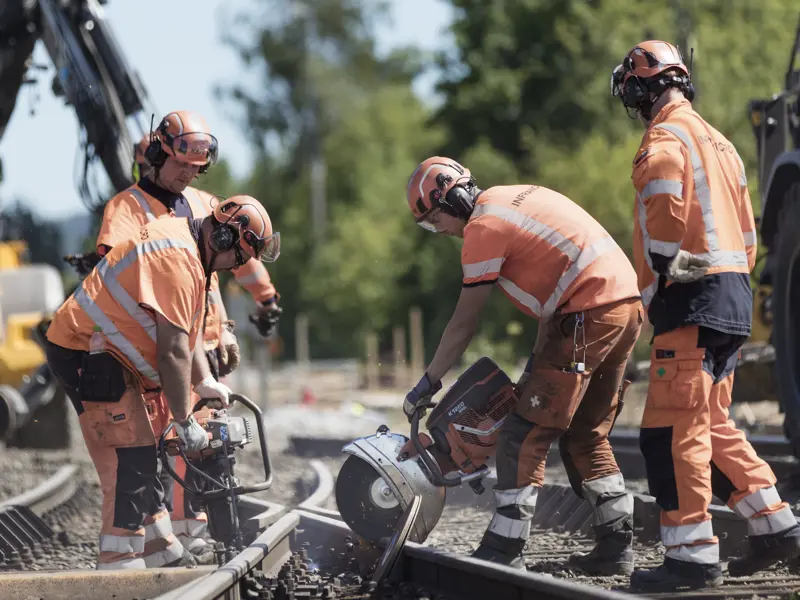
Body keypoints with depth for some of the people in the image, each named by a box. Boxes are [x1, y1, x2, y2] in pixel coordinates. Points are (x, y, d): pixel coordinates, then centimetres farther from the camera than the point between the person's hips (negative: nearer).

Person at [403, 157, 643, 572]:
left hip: (588, 316, -9)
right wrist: (538, 359, 24)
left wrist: (427, 384, 7)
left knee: (526, 434, -4)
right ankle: (616, 545, 17)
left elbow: (464, 324, -2)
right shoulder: (517, 197, 22)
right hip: (629, 306, 9)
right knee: (587, 436, 18)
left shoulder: (483, 226, -5)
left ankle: (504, 550, -5)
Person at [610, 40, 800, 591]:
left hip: (693, 298, -10)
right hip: (735, 296, 10)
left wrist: (654, 293, -11)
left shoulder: (664, 142, -8)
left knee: (673, 431, -9)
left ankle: (693, 555, -12)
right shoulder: (718, 142, 20)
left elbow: (666, 223, -19)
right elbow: (746, 231, 22)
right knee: (713, 425, 18)